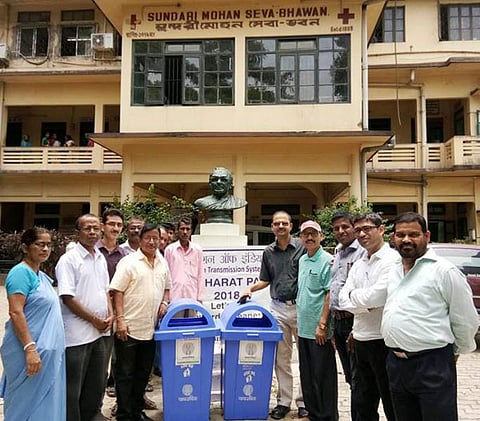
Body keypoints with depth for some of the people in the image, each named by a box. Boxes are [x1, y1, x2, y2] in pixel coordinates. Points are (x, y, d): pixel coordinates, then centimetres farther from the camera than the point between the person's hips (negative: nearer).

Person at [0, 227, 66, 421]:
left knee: (44, 403, 16)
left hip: (47, 351, 9)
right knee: (26, 404, 4)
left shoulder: (41, 276, 13)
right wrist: (30, 348, -25)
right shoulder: (21, 272, -13)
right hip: (29, 351, -9)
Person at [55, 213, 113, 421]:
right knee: (73, 390, 5)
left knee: (97, 386, 18)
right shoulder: (69, 259, -12)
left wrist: (110, 315, 2)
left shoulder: (101, 258, 10)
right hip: (78, 334, -7)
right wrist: (94, 320, -13)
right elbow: (67, 297, -16)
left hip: (101, 332, 7)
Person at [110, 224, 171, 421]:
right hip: (129, 328, -6)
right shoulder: (129, 262, -8)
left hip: (150, 328, 6)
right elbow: (117, 291, -11)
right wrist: (120, 319, -16)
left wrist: (164, 303, 2)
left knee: (143, 373, 17)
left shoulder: (163, 263, 9)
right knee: (125, 373, 6)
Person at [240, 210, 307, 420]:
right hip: (278, 308, 3)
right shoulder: (268, 252, 9)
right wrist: (250, 288, 1)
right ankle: (284, 401, 23)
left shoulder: (302, 247, -3)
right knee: (281, 358, 10)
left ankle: (304, 401, 22)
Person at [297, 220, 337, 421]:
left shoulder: (328, 261, -11)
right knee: (307, 376, 16)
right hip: (303, 328, 8)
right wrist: (299, 316, 15)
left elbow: (330, 295, -15)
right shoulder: (302, 260, 12)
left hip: (319, 330, -7)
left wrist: (322, 324, -18)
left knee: (323, 376, 3)